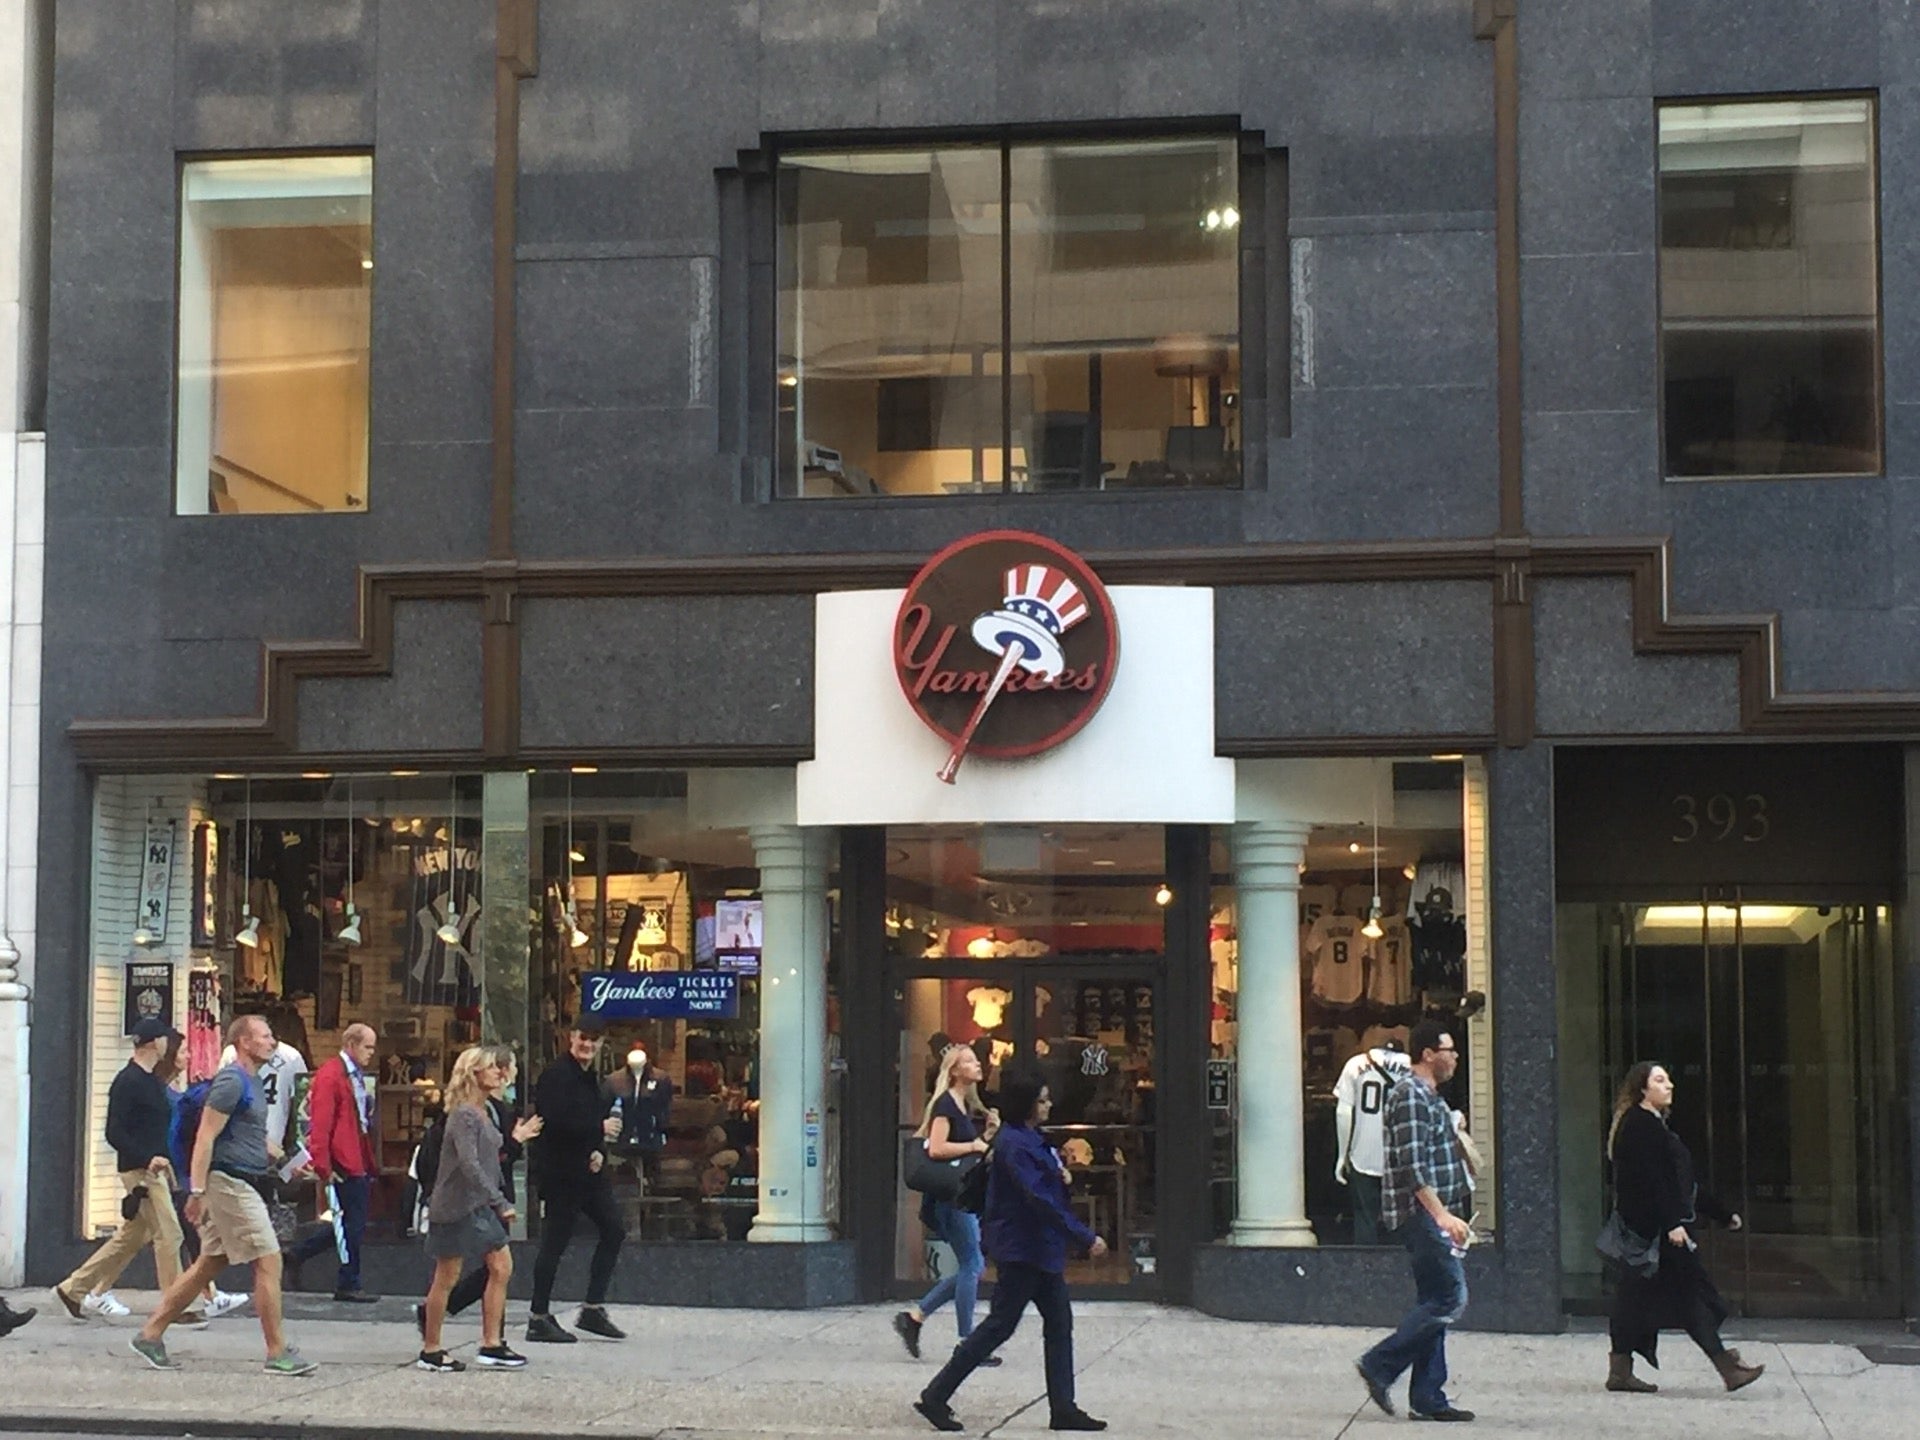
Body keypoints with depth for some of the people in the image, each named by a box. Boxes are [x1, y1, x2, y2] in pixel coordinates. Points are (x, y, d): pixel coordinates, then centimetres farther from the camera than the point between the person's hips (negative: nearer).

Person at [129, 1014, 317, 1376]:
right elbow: (205, 1137, -18)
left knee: (210, 1264, 12)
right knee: (268, 1262, -8)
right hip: (231, 1183, -10)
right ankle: (278, 1353, -5)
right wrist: (197, 1192, -21)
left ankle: (150, 1335, 17)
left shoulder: (249, 1082, 18)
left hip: (239, 1184, 10)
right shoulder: (231, 1082, -13)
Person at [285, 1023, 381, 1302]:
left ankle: (298, 1255, 23)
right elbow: (320, 1125, -18)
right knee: (351, 1226, -2)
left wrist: (372, 1162, 18)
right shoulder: (330, 1076, -13)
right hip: (343, 1164, -9)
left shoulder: (358, 1076, 16)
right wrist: (323, 1167, -20)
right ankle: (348, 1285, 8)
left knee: (349, 1225, 13)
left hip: (358, 1162, 9)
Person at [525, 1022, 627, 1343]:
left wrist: (598, 1151, -1)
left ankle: (593, 1309, 16)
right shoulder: (556, 1076, -13)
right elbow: (554, 1123, -25)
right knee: (555, 1242, -4)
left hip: (589, 1171, 9)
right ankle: (539, 1319, 4)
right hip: (561, 1174, -9)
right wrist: (599, 1128, -17)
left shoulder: (589, 1078, 16)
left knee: (613, 1231, 9)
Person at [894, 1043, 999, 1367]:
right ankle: (968, 1345, 0)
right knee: (971, 1266, -6)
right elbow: (936, 1148, -23)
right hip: (950, 1195, -10)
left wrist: (988, 1133, 5)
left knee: (973, 1267, 11)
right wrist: (973, 1145, -16)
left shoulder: (966, 1106, 16)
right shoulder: (945, 1104, -12)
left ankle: (914, 1316, 14)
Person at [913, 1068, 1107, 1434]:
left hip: (1041, 1249, 10)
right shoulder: (1014, 1144, -19)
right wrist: (1087, 1238, -25)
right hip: (1022, 1249, -10)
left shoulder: (1029, 1139, 13)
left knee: (1059, 1323, 8)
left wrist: (1060, 1176, 5)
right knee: (999, 1326, -5)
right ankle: (935, 1396, 2)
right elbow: (1040, 1200, -26)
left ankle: (1063, 1409, 11)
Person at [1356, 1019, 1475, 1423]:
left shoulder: (1429, 1097, 20)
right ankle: (1380, 1365, -8)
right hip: (1420, 1213, -11)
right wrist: (1443, 1215, -25)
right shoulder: (1410, 1096, -13)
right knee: (1450, 1299, -13)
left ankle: (1428, 1397, 10)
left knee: (1435, 1302, 9)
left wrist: (1449, 1217, 24)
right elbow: (1413, 1166, -21)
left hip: (1432, 1216, 11)